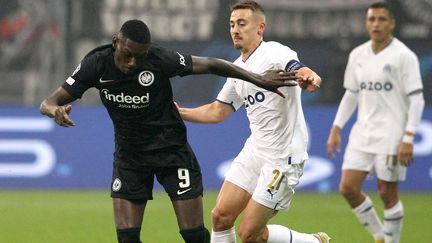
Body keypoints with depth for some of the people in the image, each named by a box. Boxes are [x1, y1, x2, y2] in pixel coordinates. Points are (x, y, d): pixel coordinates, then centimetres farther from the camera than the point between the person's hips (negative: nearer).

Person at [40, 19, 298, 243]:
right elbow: (49, 103, -13)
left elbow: (209, 65, -9)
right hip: (129, 155, 2)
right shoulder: (97, 64, -16)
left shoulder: (160, 59, -22)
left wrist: (259, 79, -9)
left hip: (171, 150, -2)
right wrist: (55, 110, -38)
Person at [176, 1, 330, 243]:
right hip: (254, 150, 8)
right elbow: (218, 111, 24)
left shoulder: (274, 53, -14)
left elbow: (301, 71, -35)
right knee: (221, 216, -2)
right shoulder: (238, 68, 12)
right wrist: (179, 112, 11)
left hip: (282, 157, -8)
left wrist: (309, 78, -59)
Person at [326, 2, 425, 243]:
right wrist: (336, 129, 11)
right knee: (348, 188, -1)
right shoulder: (357, 55, 9)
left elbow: (416, 99, -10)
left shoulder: (404, 56, -9)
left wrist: (408, 139, -17)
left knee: (388, 194, -2)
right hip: (362, 134, 6)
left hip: (391, 137, -6)